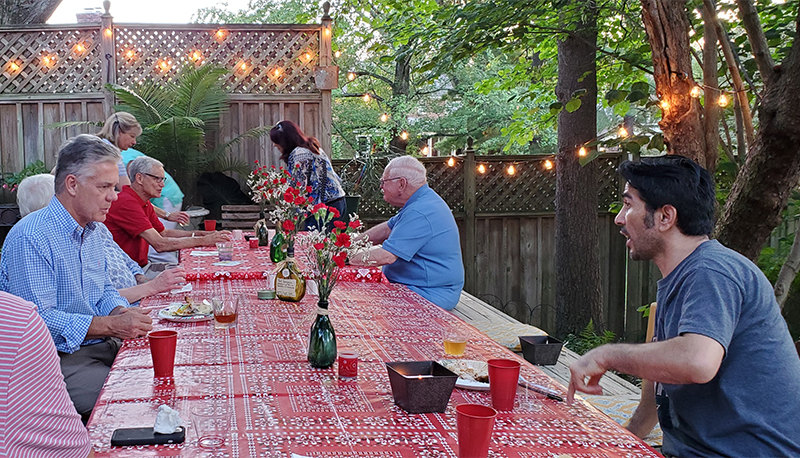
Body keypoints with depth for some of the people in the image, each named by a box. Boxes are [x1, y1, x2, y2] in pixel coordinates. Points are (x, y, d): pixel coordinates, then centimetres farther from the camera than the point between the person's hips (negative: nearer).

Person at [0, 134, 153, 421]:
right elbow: (37, 319, -23)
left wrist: (121, 312, -1)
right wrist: (110, 325, -24)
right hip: (56, 360, -9)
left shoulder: (89, 231, 14)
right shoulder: (30, 238, -18)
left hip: (101, 345, 9)